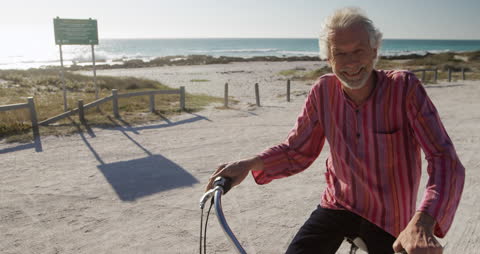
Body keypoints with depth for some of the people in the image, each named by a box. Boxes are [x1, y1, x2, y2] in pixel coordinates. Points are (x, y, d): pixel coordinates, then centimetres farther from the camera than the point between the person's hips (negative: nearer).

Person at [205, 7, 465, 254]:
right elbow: (296, 152, -3)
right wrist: (250, 164, -21)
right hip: (337, 206, 1)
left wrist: (422, 222, -42)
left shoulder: (405, 88, -20)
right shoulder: (323, 91, -12)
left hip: (387, 218, -1)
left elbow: (444, 159, -25)